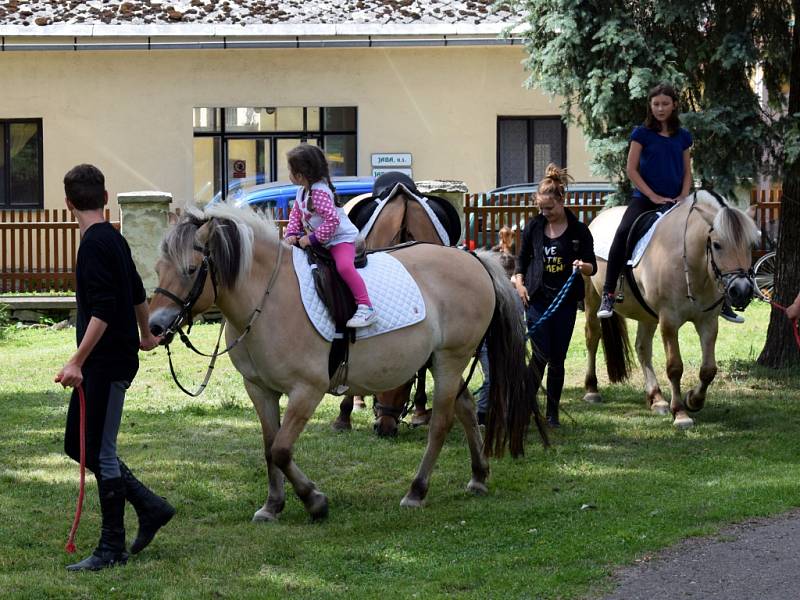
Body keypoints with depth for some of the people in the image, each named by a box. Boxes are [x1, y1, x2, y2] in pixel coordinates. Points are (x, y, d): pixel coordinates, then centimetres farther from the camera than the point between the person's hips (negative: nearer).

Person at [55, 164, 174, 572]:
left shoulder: (95, 244, -16)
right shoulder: (114, 239, 12)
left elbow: (103, 310, -24)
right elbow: (137, 293, 27)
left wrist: (77, 362, -26)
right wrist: (145, 335, 44)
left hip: (107, 364, -9)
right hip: (115, 359, 9)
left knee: (99, 452, -4)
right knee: (78, 445, 13)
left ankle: (112, 549, 1)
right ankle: (151, 508, 18)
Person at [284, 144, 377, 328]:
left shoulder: (319, 193, -27)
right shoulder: (302, 191, 4)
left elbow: (332, 220, -33)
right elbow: (296, 214, 11)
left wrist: (313, 239, -30)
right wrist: (292, 234, -7)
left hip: (341, 239, -11)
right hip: (320, 242, 11)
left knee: (344, 266, -33)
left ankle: (365, 308, -33)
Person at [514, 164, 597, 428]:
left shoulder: (578, 230, -2)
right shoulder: (534, 227, 3)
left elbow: (592, 267, 1)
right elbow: (522, 259, 15)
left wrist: (583, 266, -21)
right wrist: (519, 283, 0)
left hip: (565, 300, 0)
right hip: (537, 298, 0)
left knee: (557, 359, 3)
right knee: (541, 354, -11)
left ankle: (552, 413, 12)